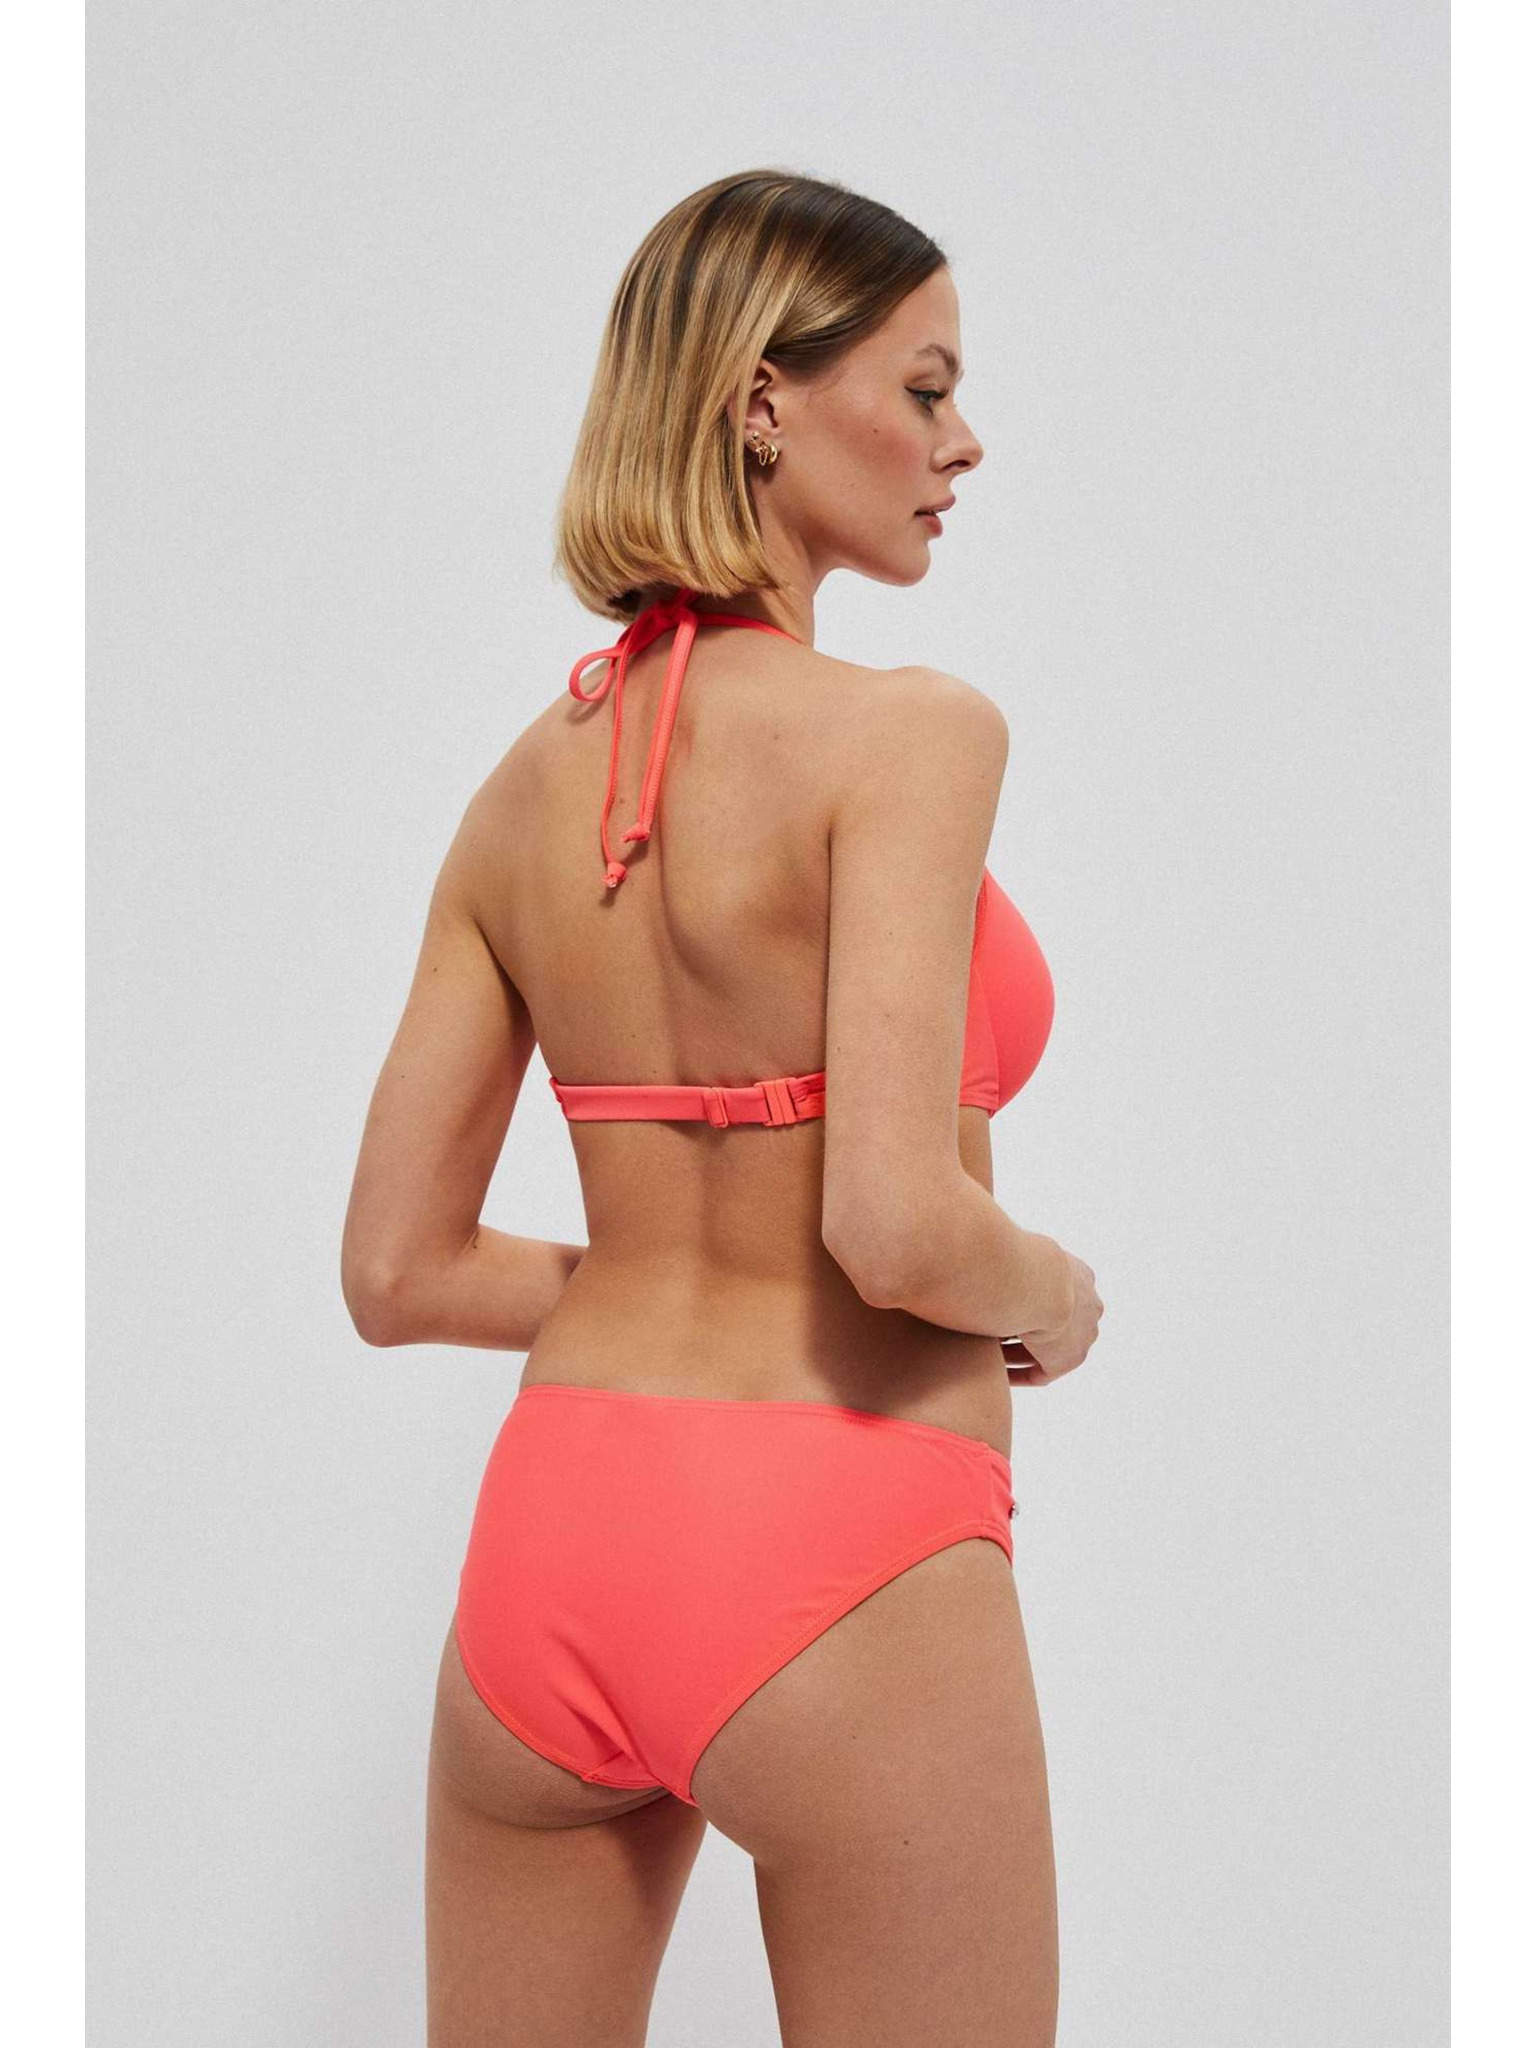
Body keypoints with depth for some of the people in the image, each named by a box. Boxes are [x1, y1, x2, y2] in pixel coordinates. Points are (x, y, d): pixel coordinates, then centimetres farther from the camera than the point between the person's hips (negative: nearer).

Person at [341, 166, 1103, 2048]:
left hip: (552, 1529, 7)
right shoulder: (906, 732, -13)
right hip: (836, 1549, -6)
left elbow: (396, 1274, 6)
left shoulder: (522, 789, 6)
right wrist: (1051, 1295, -2)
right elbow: (898, 1226, -23)